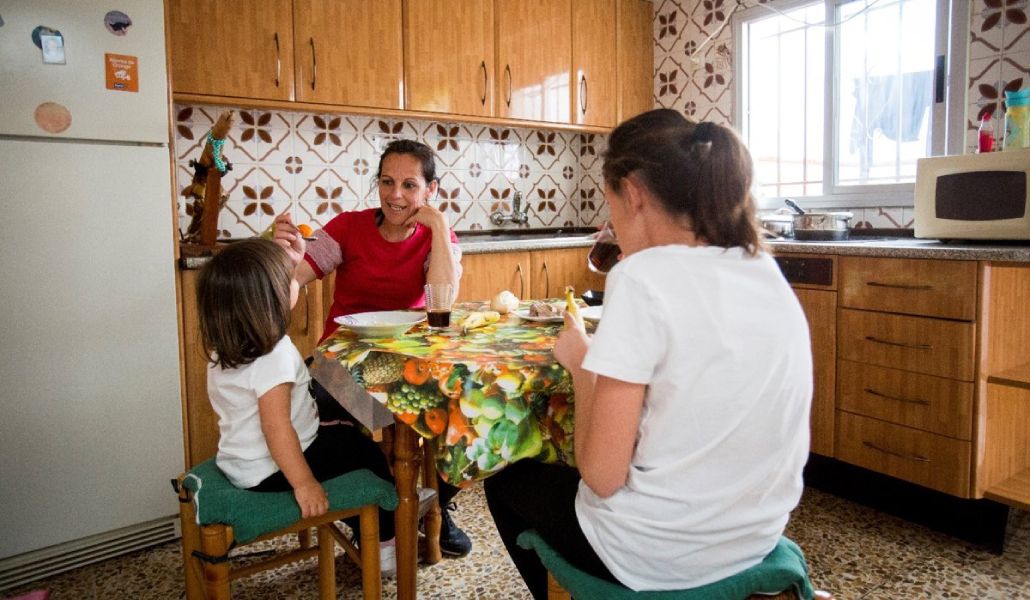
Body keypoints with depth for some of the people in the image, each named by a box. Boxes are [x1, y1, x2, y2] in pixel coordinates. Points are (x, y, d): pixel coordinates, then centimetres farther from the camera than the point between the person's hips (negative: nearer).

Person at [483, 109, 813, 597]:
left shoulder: (644, 277, -21)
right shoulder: (766, 273, 1)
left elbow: (602, 475, -20)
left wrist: (579, 363, -6)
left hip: (660, 556, -7)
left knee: (507, 481, 22)